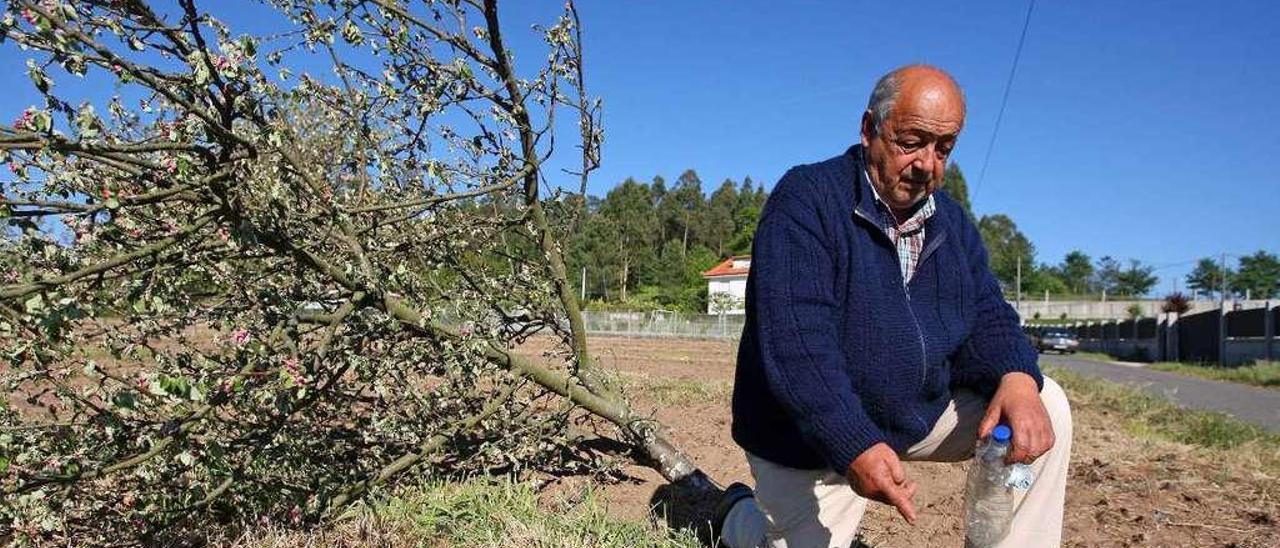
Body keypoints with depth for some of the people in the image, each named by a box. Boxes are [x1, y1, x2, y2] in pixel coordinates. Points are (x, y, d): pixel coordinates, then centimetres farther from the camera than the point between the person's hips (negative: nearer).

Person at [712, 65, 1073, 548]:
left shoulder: (952, 222, 6)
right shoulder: (805, 200, -18)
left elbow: (985, 317, 2)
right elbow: (794, 342, -27)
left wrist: (1017, 378, -22)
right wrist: (854, 446, -36)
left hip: (922, 413, 6)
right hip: (812, 440, -5)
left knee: (1046, 408, -8)